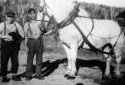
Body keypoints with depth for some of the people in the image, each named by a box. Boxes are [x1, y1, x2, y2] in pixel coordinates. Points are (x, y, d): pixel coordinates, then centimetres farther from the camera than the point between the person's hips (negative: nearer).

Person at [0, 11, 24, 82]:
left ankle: (14, 75, 22)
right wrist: (6, 36, -18)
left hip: (14, 44, 2)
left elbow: (22, 35, 7)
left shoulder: (16, 25, 3)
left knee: (15, 60, 6)